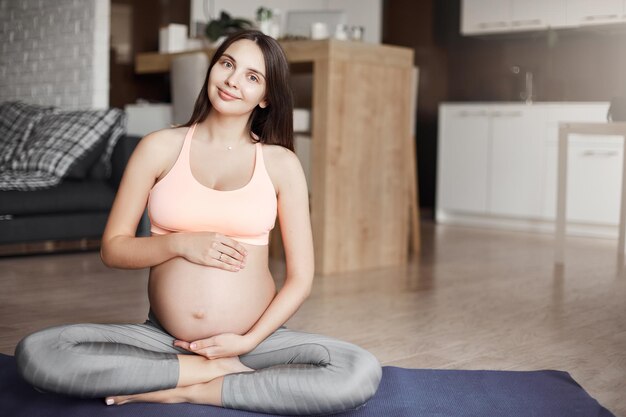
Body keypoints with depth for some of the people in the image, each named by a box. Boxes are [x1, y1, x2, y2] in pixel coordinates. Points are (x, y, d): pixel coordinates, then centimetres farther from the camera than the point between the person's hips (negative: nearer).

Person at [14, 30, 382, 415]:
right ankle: (217, 370, -13)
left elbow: (301, 278, 1)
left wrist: (249, 341, -11)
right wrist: (179, 243, -12)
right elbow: (113, 248, 5)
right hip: (163, 337, 1)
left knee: (362, 373, -28)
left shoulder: (281, 163, 1)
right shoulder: (161, 147, 3)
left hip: (256, 337, 0)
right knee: (35, 352, -23)